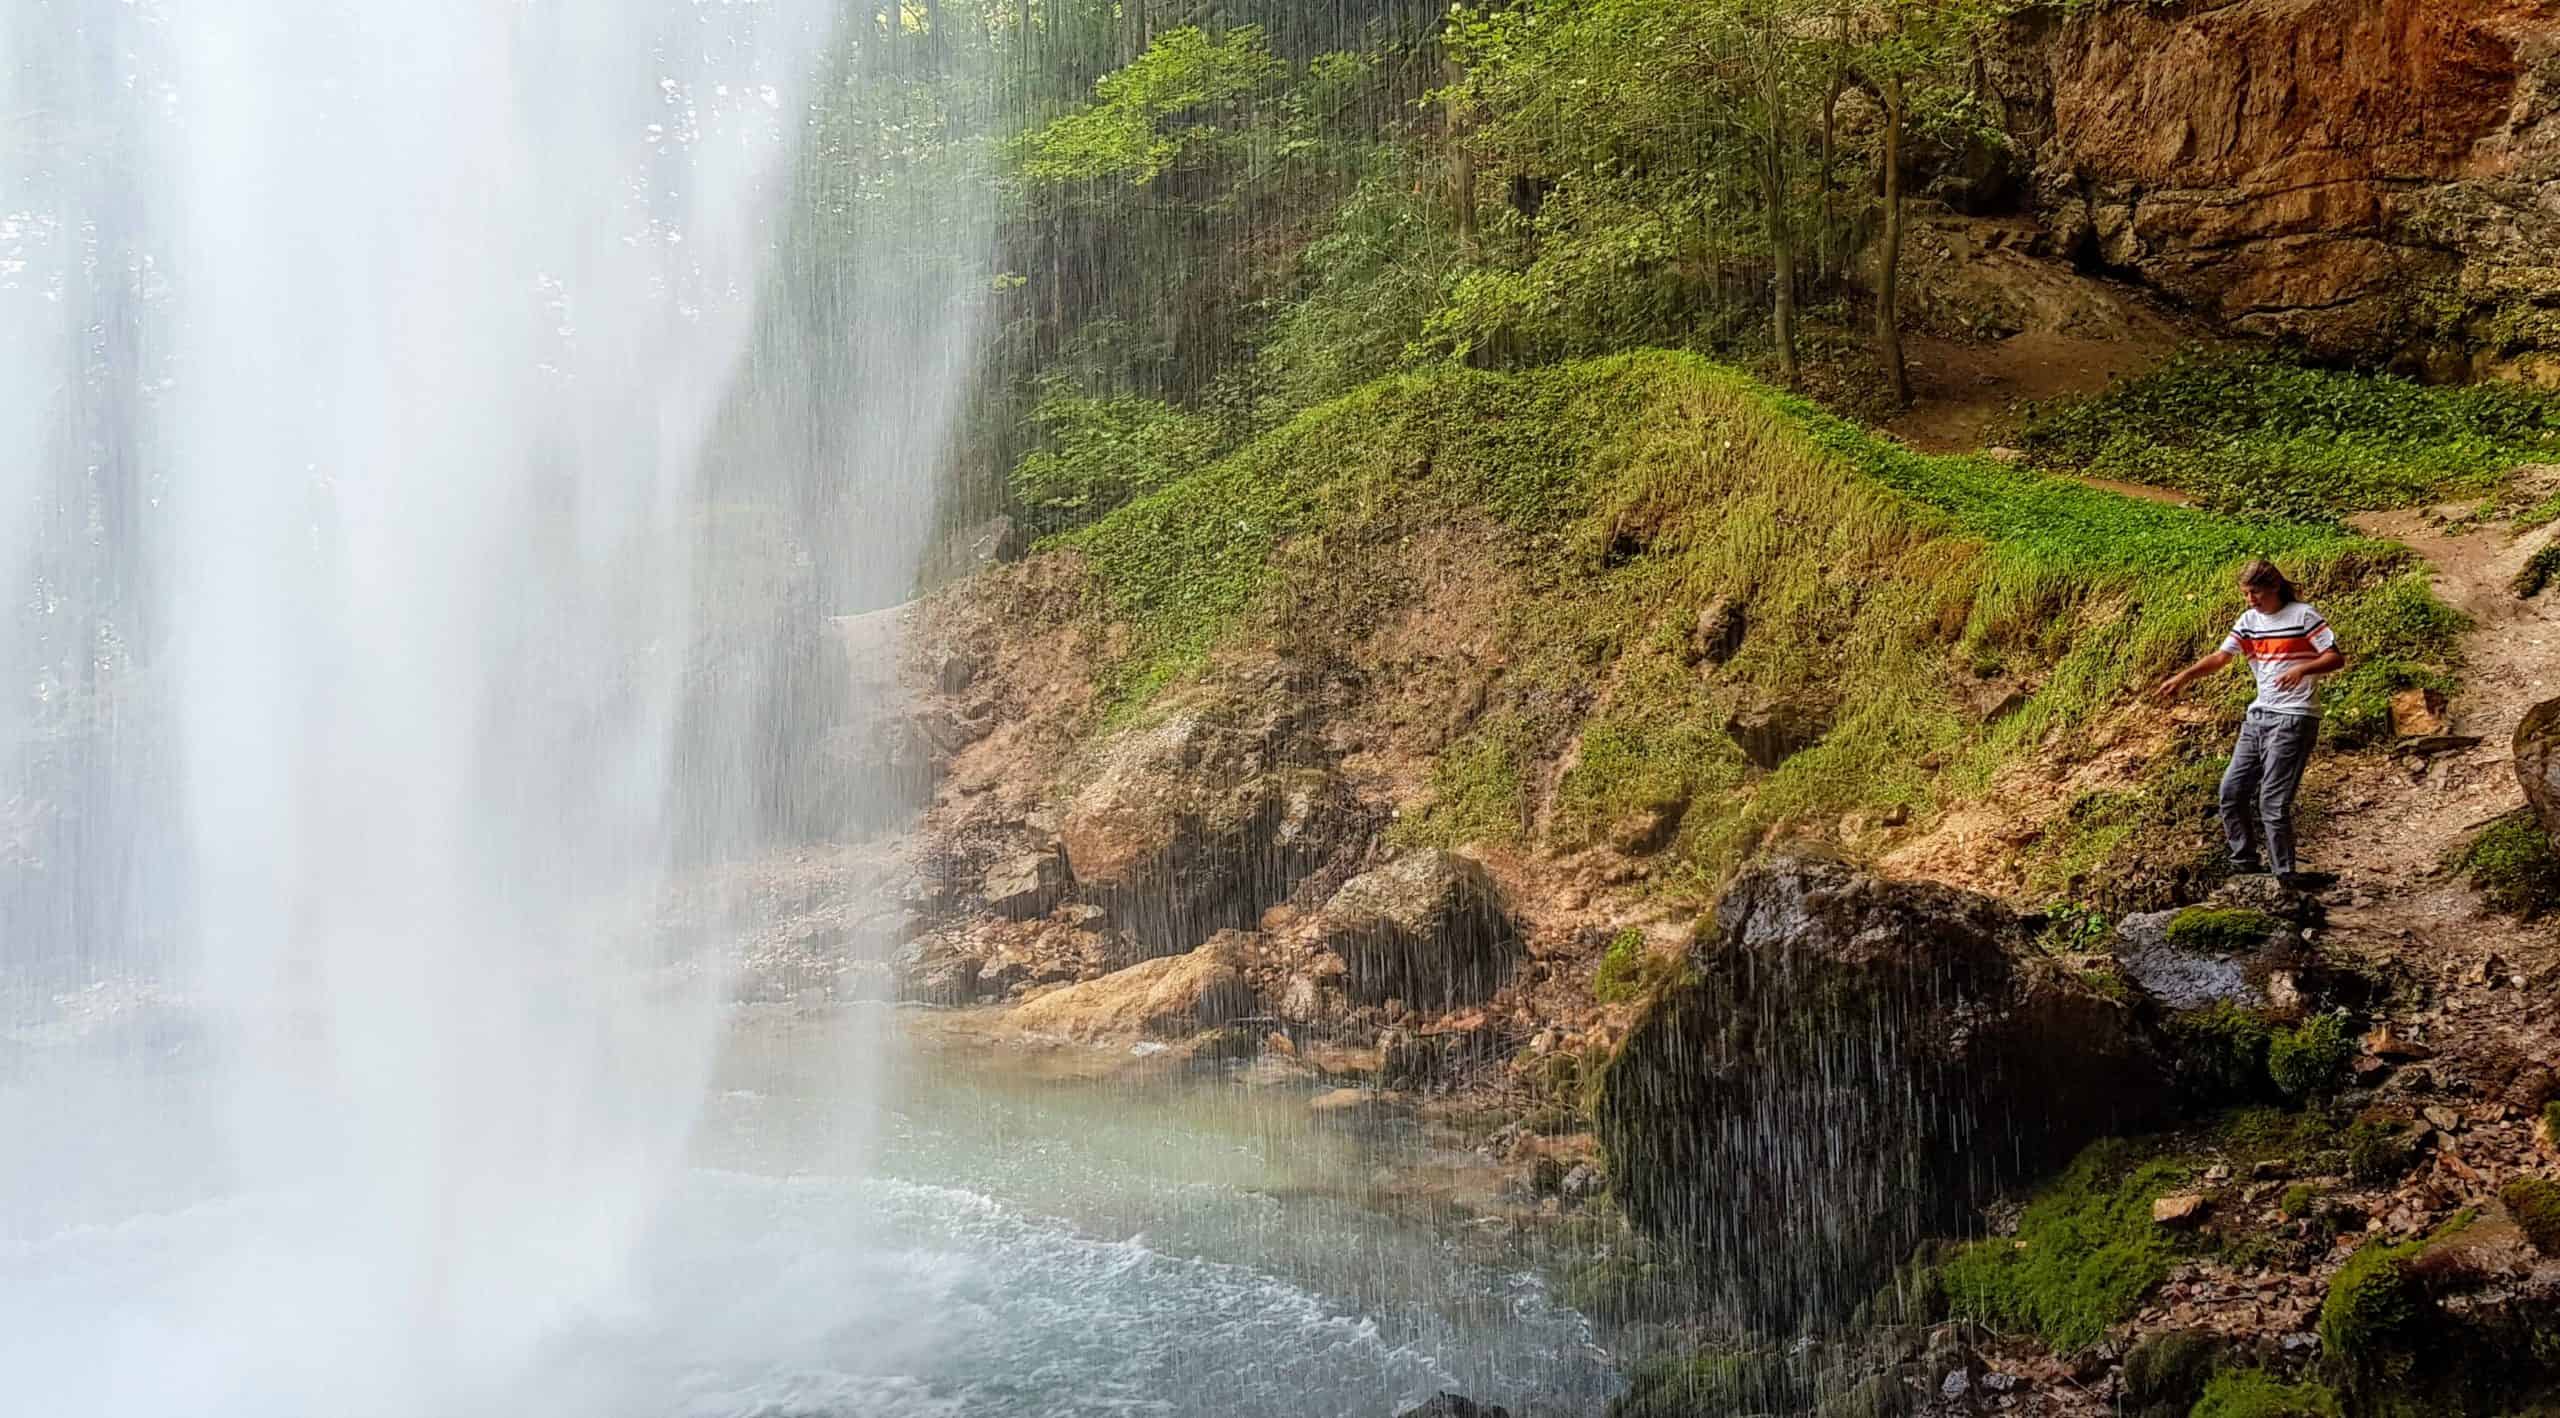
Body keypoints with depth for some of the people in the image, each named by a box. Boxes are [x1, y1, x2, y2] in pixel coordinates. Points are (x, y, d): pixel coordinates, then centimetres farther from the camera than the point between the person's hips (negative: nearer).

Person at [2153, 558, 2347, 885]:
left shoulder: (2304, 615, -7)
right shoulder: (2249, 620, 10)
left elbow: (2336, 658, -10)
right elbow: (2221, 656, 5)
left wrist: (2302, 668, -28)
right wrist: (2183, 677, -10)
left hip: (2293, 718, -7)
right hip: (2258, 716, 7)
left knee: (2272, 799, -12)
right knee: (2232, 790, 6)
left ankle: (2285, 870, -2)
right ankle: (2244, 862, 18)